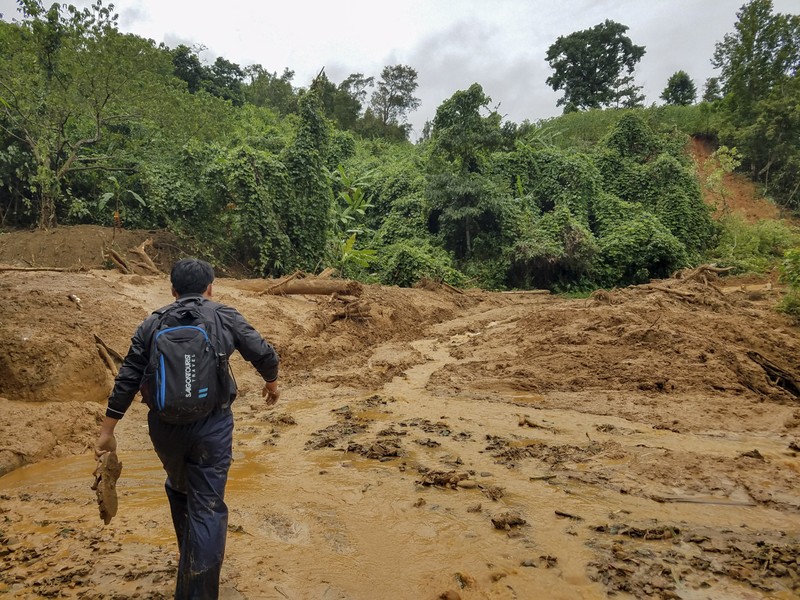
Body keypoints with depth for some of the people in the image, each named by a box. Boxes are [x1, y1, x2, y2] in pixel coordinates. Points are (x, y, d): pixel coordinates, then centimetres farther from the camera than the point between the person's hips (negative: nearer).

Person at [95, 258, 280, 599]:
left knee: (180, 491, 28)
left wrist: (107, 431, 10)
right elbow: (265, 355, 5)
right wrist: (272, 384, 26)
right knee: (207, 507, 2)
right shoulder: (226, 317, 2)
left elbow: (126, 380, 5)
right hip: (212, 424, -3)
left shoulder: (153, 323, 7)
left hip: (165, 425, 4)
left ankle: (190, 561, 48)